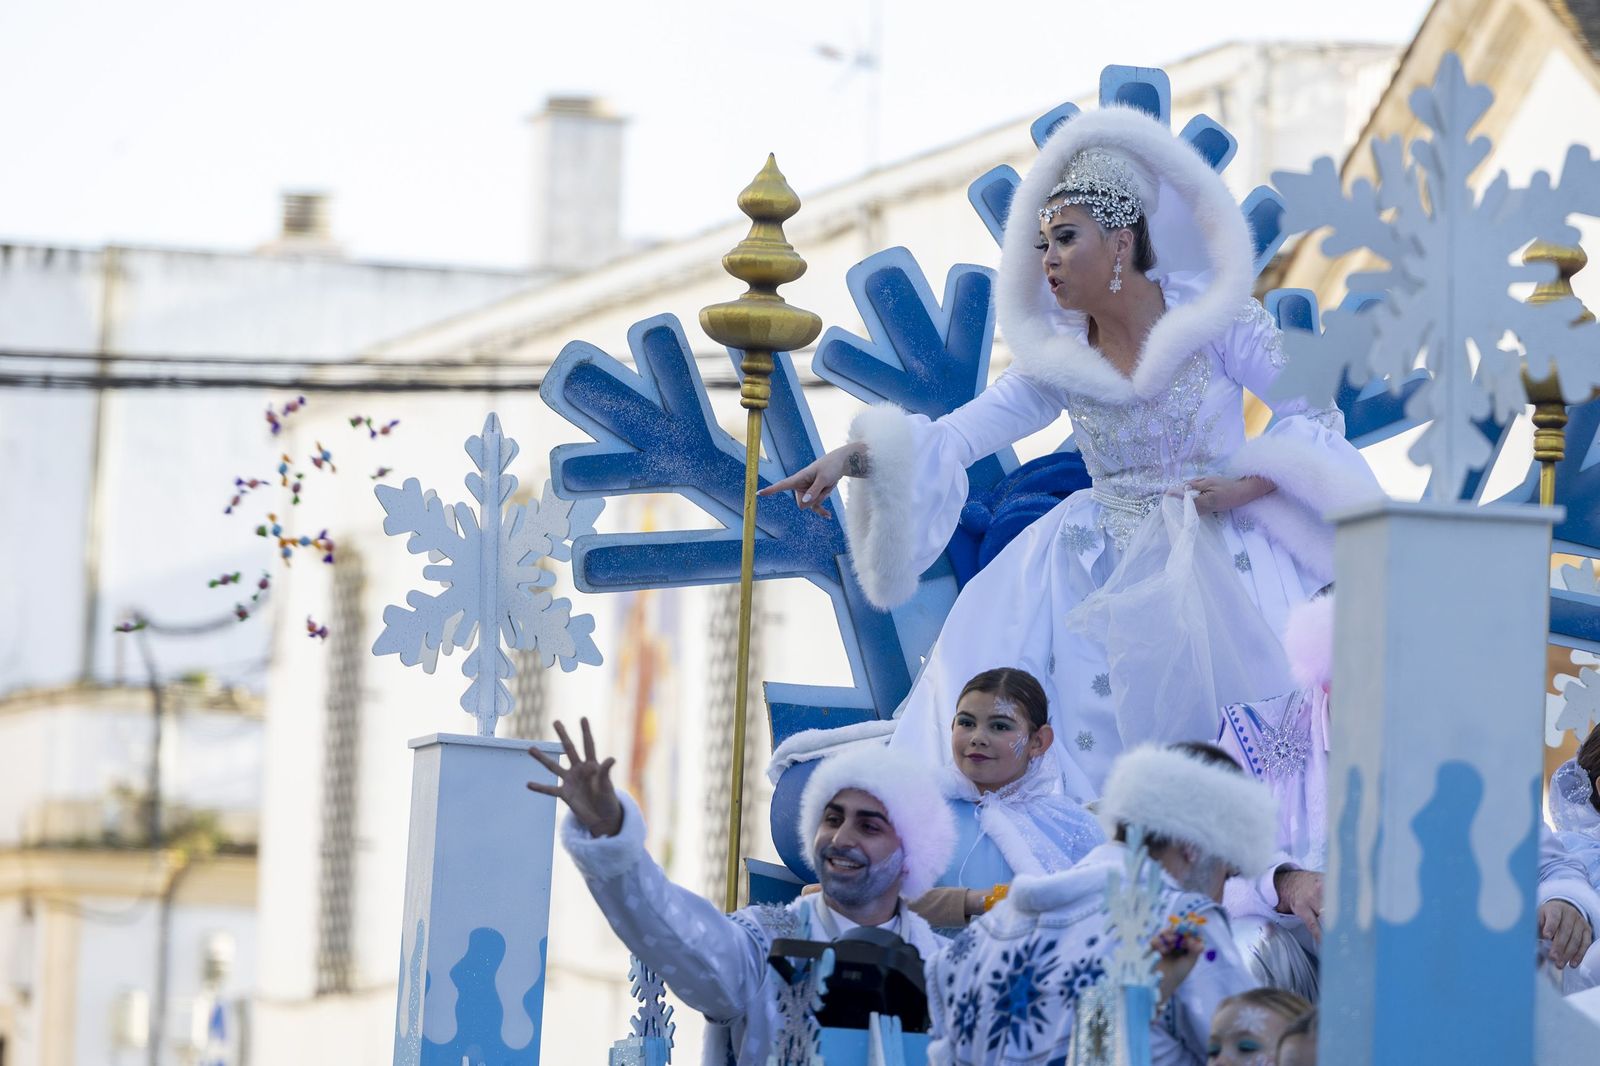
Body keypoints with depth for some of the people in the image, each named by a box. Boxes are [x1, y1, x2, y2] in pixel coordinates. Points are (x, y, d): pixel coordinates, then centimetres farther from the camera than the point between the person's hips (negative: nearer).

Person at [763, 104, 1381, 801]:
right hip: (1106, 573, 4)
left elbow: (1315, 413, -3)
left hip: (1220, 567, -4)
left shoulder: (1217, 321, -7)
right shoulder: (1054, 360, 3)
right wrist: (855, 456, -19)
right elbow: (954, 437, -4)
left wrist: (1247, 486, -18)